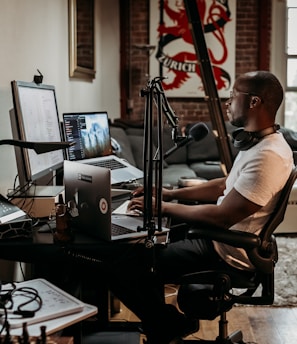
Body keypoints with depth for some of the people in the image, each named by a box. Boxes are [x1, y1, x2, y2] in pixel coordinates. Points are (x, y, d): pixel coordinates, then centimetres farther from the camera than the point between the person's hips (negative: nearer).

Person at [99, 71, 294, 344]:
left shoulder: (268, 157, -27)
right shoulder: (260, 142, 7)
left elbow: (222, 217, -28)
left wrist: (163, 207, -17)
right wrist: (171, 193, 10)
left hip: (226, 253, -11)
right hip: (222, 234, 11)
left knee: (120, 268, -15)